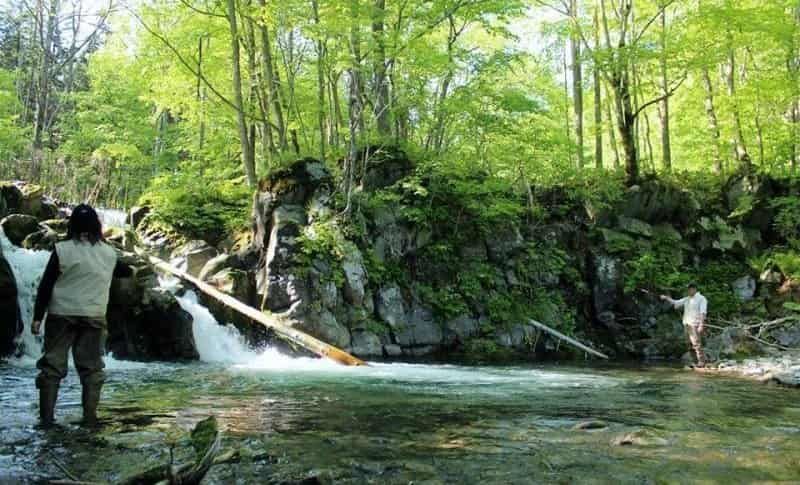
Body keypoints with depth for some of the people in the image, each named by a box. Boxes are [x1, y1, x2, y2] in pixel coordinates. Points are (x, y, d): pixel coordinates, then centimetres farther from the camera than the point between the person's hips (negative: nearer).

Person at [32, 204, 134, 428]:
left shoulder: (62, 250, -6)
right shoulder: (108, 253, 3)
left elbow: (46, 286, -6)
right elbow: (122, 270, 25)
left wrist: (37, 317, -1)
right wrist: (132, 270, 48)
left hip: (61, 316, -1)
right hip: (94, 317, 1)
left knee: (53, 365, 6)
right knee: (91, 367, 8)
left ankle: (46, 417, 4)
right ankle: (90, 416, 6)